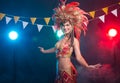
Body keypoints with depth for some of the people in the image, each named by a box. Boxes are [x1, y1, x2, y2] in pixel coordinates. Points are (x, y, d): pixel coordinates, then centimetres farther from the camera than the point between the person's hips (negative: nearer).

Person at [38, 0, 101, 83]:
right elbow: (56, 48, 25)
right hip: (59, 70, 6)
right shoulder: (62, 38, 7)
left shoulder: (74, 40, -11)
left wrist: (88, 66, -36)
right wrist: (44, 51, 40)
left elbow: (79, 57, -19)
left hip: (67, 70, -6)